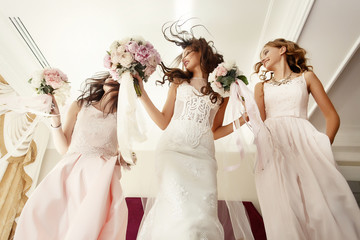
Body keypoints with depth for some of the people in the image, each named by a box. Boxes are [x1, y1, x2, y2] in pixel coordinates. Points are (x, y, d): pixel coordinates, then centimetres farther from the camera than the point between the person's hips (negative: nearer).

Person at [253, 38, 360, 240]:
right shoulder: (261, 86, 21)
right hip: (273, 148, 1)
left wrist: (324, 146, -3)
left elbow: (332, 116, 12)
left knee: (323, 207, -10)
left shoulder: (306, 77, 18)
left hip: (304, 144, 0)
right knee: (284, 212, -8)